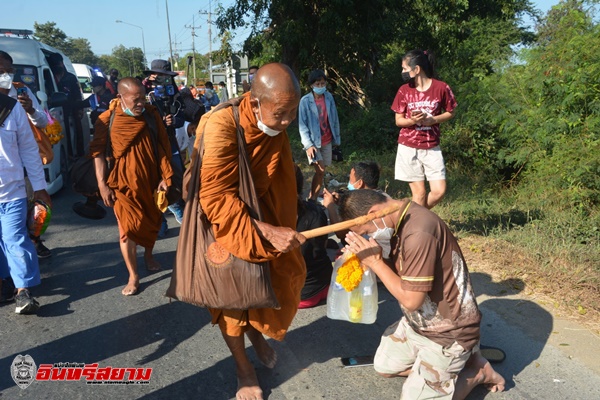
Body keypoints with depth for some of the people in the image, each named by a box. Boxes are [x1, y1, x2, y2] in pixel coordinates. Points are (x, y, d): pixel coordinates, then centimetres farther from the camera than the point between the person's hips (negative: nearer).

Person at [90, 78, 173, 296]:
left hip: (150, 180, 3)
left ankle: (148, 255, 45)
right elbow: (98, 153, -4)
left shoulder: (152, 115, -4)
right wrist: (102, 184, -8)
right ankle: (133, 277, 10)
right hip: (124, 183, -2)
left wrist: (165, 177, -3)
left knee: (152, 221, 17)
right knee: (127, 229, -1)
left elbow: (162, 146, 1)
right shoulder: (107, 120, -9)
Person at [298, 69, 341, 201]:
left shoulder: (329, 97, -1)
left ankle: (314, 199, 23)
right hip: (313, 142, -4)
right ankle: (312, 199, 1)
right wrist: (308, 144, -19)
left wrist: (336, 138, 8)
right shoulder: (305, 101, -12)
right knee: (320, 171, -14)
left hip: (327, 141, 4)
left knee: (321, 171, 9)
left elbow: (334, 119, 6)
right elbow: (302, 125, -12)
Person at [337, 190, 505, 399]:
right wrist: (365, 259, -12)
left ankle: (478, 371, 14)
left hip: (449, 331, -9)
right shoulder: (401, 219, -3)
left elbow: (411, 300, -28)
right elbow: (399, 272, 4)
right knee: (384, 366, 16)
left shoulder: (419, 233, -33)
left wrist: (375, 262, -21)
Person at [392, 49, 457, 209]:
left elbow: (450, 113, 6)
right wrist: (413, 120, -19)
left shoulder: (441, 87, -5)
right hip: (408, 147, 0)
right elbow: (398, 121, 3)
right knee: (419, 192, -1)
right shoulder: (404, 90, -1)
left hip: (432, 148, 1)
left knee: (439, 191, -3)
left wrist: (433, 120, -13)